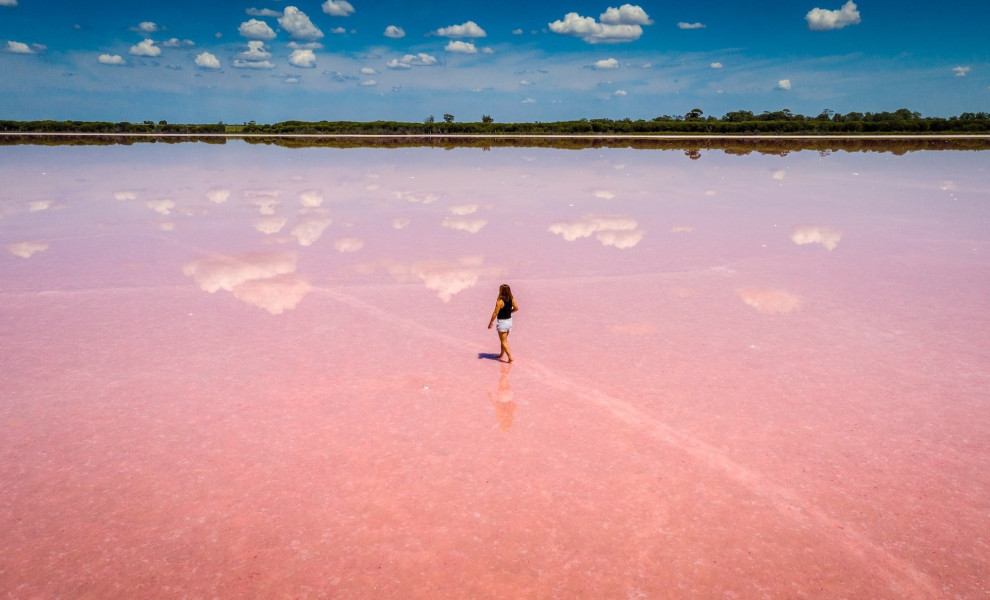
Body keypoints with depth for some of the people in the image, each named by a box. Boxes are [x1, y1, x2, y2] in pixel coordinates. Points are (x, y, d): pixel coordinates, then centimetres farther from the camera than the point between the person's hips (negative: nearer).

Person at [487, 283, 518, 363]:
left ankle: (510, 356, -4)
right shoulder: (512, 299, -4)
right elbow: (516, 308, 7)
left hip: (502, 322, -7)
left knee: (504, 341, 3)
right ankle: (501, 355, 34)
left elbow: (495, 313, -19)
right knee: (504, 340, 22)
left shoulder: (500, 301, -22)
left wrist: (490, 323, -10)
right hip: (509, 320, 7)